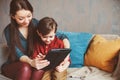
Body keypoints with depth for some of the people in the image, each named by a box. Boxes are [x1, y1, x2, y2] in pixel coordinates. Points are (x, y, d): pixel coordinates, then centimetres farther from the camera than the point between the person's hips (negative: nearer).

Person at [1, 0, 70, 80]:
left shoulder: (35, 23, -8)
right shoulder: (9, 31, -13)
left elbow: (61, 36, -9)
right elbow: (18, 54, -21)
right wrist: (31, 62, -44)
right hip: (13, 65, -2)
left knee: (40, 69, -32)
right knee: (25, 68, -35)